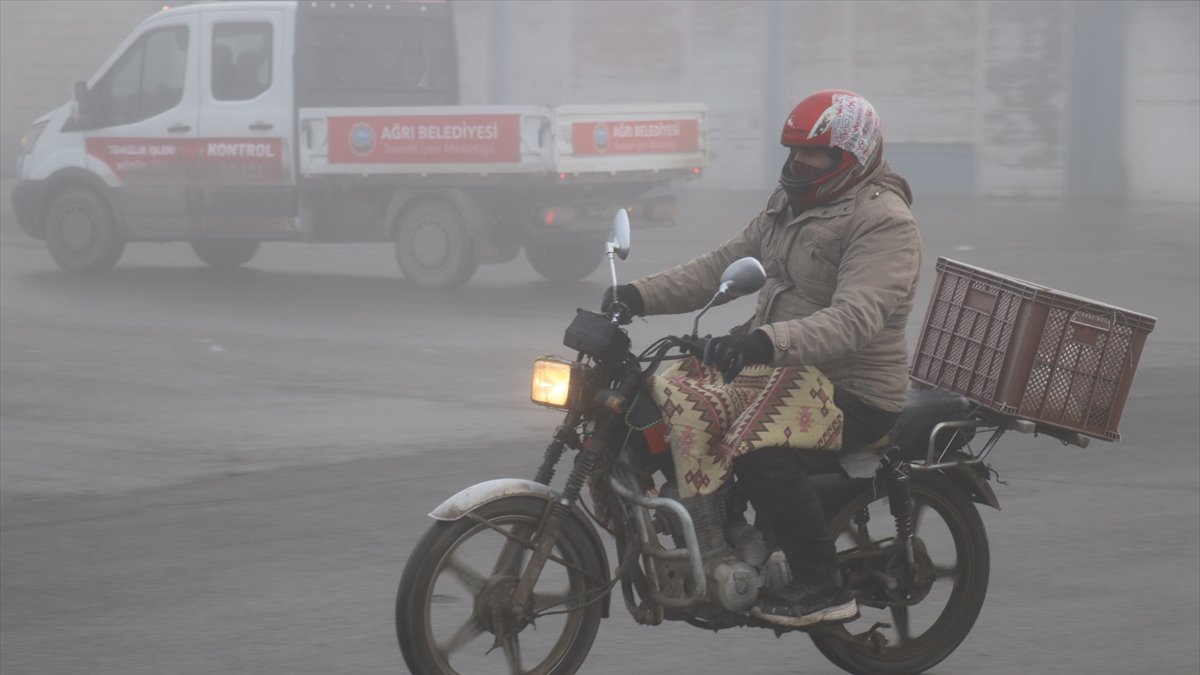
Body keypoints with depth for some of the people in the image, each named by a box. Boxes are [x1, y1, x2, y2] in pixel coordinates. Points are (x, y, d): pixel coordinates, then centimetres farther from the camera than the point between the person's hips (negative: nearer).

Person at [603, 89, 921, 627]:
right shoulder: (791, 203, 12)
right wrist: (641, 296, 0)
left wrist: (767, 342, -46)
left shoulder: (882, 220, -18)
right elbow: (725, 264, 13)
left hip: (854, 395, -10)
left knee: (760, 450, -32)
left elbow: (854, 318, -33)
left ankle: (823, 588, -21)